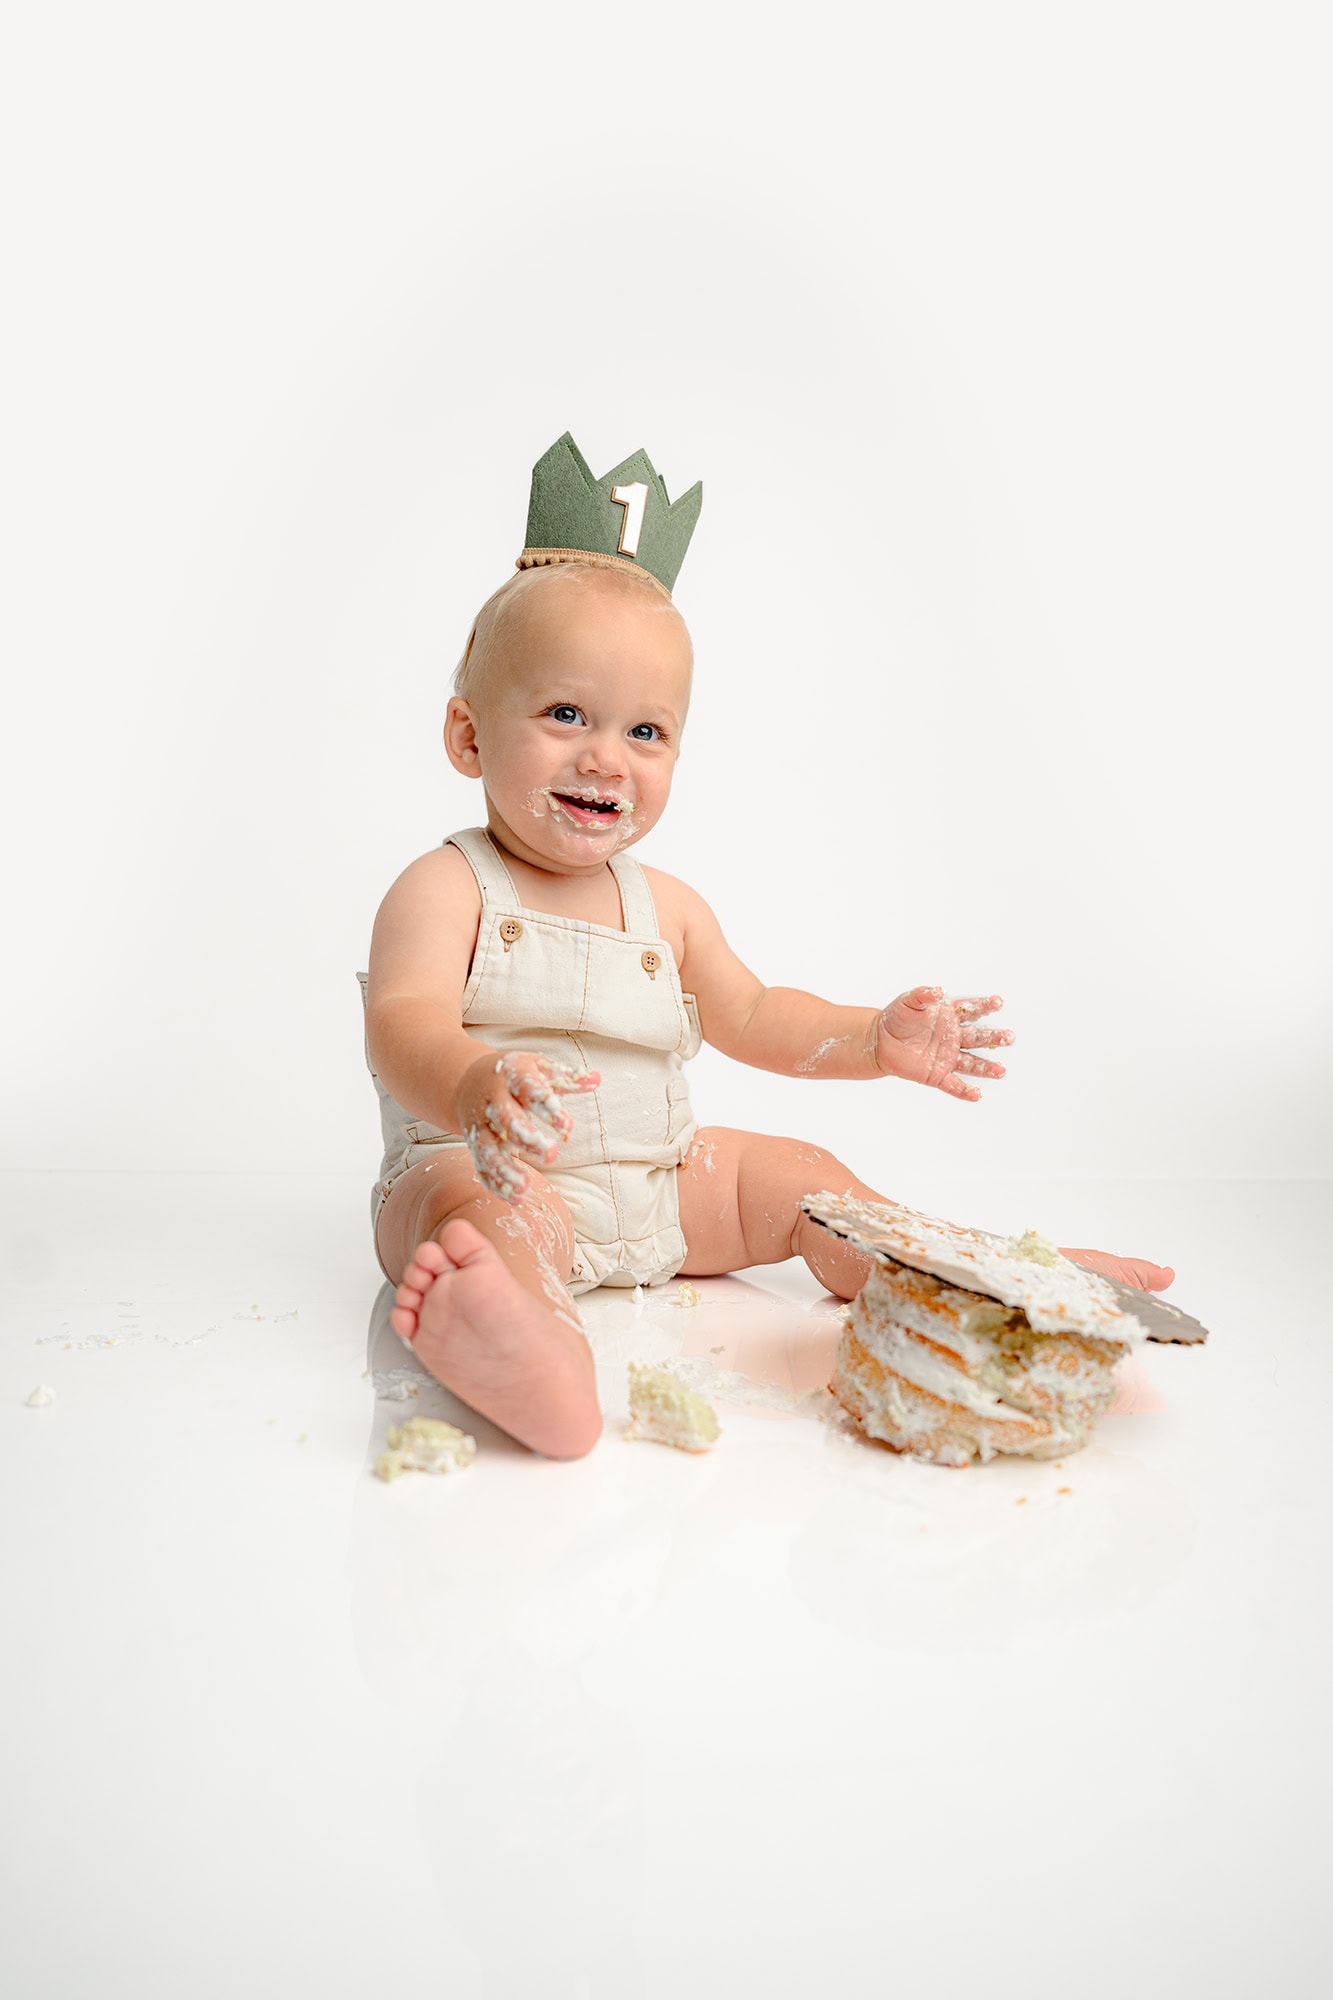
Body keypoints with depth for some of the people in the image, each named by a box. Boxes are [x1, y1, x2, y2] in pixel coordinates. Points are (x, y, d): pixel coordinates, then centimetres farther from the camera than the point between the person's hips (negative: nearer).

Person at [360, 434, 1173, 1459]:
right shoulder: (445, 890, -9)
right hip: (485, 1173, -6)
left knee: (795, 1176, -1)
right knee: (478, 1208, -37)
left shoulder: (667, 906, 11)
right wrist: (476, 1088, -48)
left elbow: (751, 1016, 19)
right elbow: (405, 1024, -25)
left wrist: (875, 1037, 3)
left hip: (659, 1188, 7)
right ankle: (538, 1347, -68)